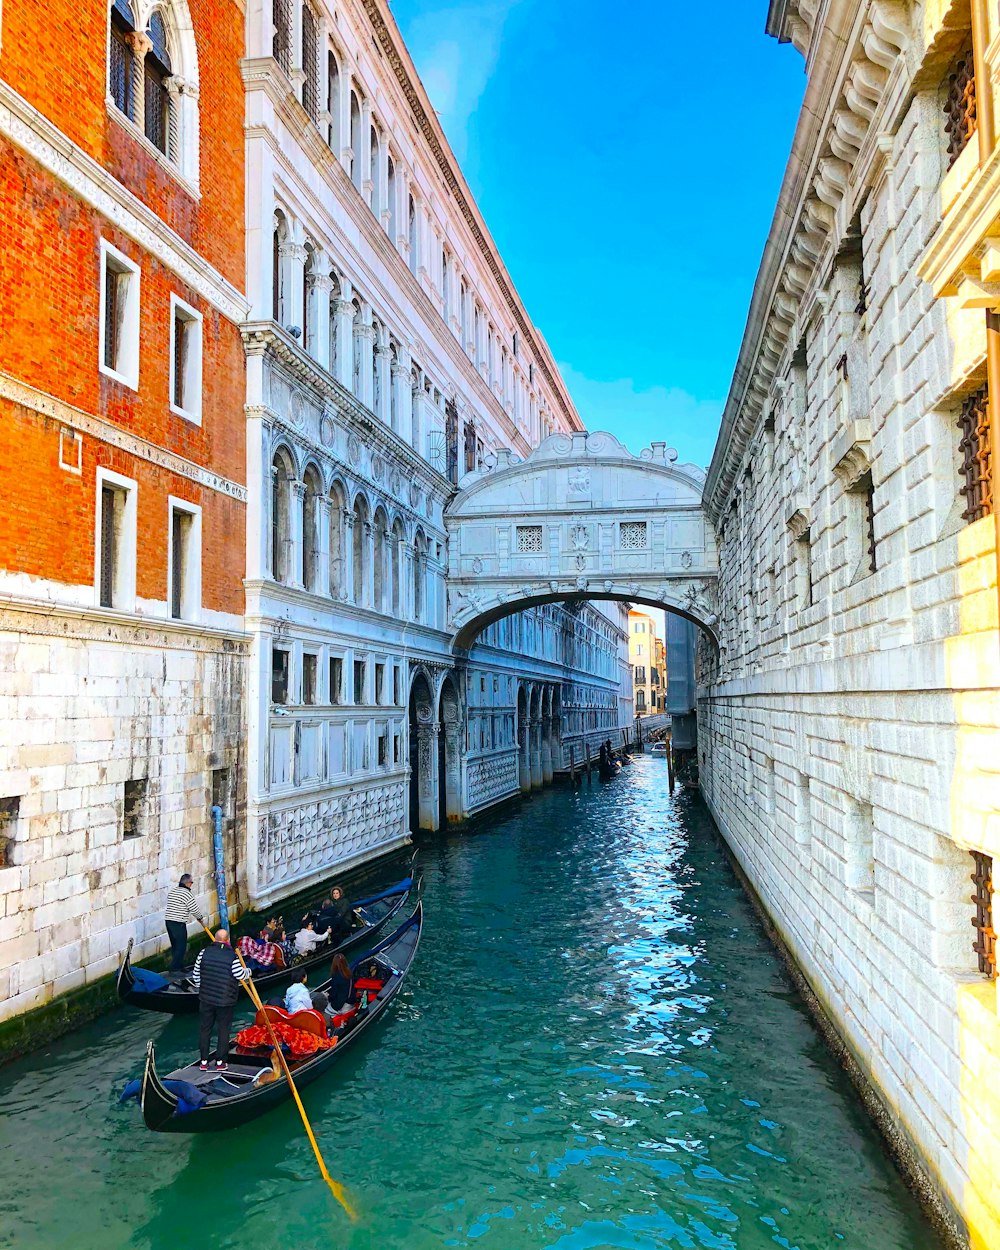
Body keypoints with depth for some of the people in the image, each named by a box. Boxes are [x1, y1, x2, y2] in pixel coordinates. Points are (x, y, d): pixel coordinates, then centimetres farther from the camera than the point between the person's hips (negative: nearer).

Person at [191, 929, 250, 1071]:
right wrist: (248, 971, 10)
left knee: (204, 1028, 15)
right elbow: (241, 975, -11)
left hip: (206, 999, 3)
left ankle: (204, 1061, 21)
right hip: (225, 1001, -3)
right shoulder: (232, 957, -15)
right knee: (223, 1030, 11)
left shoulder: (204, 953, -5)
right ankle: (220, 1061, 17)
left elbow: (196, 975, 3)